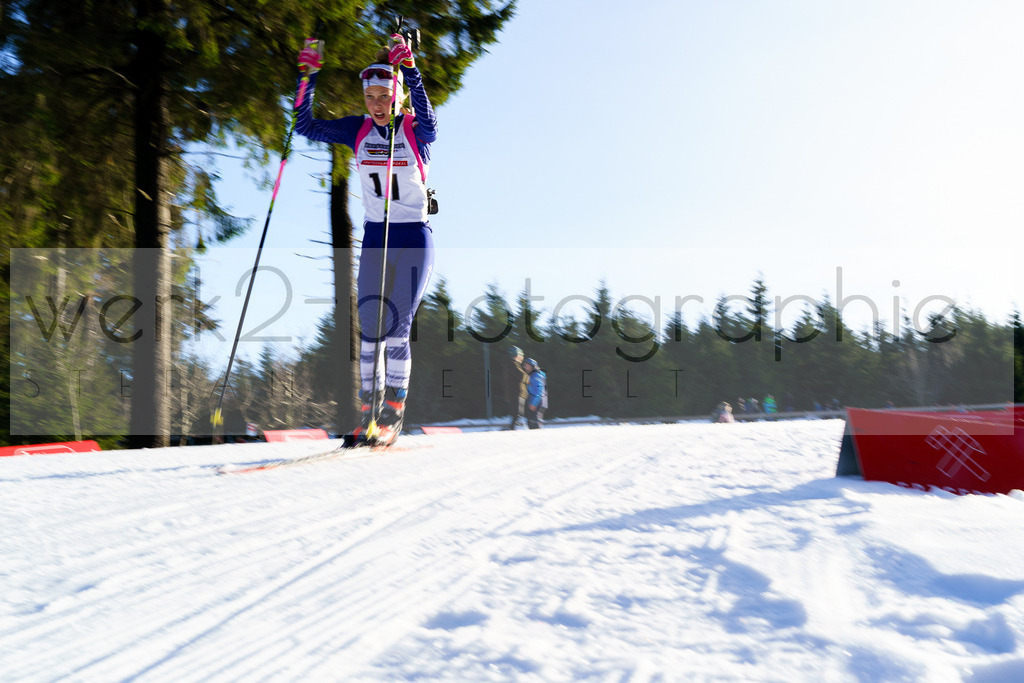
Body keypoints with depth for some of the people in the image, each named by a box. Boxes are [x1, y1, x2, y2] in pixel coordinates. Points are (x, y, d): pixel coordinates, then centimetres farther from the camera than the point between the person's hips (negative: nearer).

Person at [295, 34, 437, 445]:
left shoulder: (415, 130, -8)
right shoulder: (357, 130, 3)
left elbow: (429, 122, -32)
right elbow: (307, 126, -2)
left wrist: (408, 69, -40)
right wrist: (307, 76, -13)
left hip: (414, 240, -4)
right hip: (374, 239, 4)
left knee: (396, 328, -8)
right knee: (369, 328, 0)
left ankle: (394, 412, 4)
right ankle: (369, 408, 9)